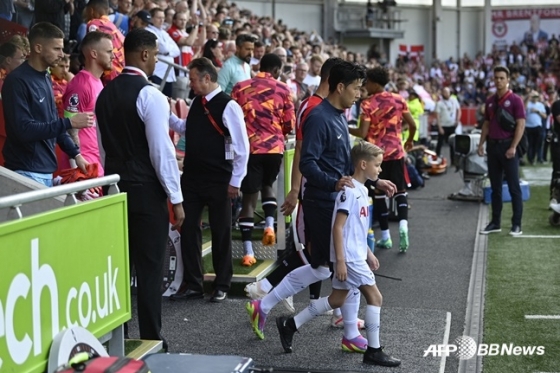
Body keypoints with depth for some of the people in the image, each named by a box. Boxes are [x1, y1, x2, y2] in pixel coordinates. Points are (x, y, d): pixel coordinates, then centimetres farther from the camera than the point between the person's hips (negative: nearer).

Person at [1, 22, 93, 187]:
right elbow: (24, 130, -22)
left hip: (47, 170, 8)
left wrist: (75, 154, 11)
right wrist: (69, 123, -22)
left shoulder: (45, 78, 11)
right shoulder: (17, 81, -14)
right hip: (27, 172, -8)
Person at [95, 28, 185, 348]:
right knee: (150, 267, 0)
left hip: (115, 187, 7)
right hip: (147, 191, -7)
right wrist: (176, 198, -11)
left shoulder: (106, 93, 9)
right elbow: (161, 150, -17)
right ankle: (151, 340, 5)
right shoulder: (150, 94, -14)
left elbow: (103, 147, 14)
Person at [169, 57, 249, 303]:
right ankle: (192, 284, 20)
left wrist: (235, 181, -13)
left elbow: (242, 146, -14)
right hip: (191, 176, 7)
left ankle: (222, 286, 20)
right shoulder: (196, 103, 7)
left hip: (218, 181, -6)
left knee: (221, 233, 7)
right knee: (188, 230, 8)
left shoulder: (228, 106, -14)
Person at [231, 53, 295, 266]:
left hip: (249, 147, 0)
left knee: (249, 197, 4)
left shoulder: (240, 88, 5)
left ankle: (248, 252, -1)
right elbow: (289, 124, 1)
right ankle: (270, 224, 6)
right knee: (268, 184, 28)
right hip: (274, 148, 0)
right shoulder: (283, 89, 2)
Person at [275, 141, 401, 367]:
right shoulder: (350, 191, -17)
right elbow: (338, 227, -20)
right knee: (374, 297, -5)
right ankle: (373, 351, 5)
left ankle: (290, 325, 22)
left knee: (337, 299, 15)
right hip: (349, 257, -10)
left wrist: (368, 253, 23)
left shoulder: (362, 190, 13)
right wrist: (340, 261, -23)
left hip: (356, 256, 10)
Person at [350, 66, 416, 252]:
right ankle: (403, 224, -14)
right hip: (395, 152, 3)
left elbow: (363, 133, -15)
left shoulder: (367, 104, -9)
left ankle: (385, 236, 11)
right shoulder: (399, 100, 1)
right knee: (400, 190, 11)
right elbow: (412, 125, 3)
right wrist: (409, 141, 21)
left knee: (378, 192, 8)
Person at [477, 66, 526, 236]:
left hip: (508, 146, -6)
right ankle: (495, 222, 17)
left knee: (514, 187, -2)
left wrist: (513, 147, -18)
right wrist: (481, 143, 7)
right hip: (493, 145, 6)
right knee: (495, 187, 10)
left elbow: (521, 125, -11)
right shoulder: (490, 101, 12)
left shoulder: (515, 100, -6)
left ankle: (516, 224, 3)